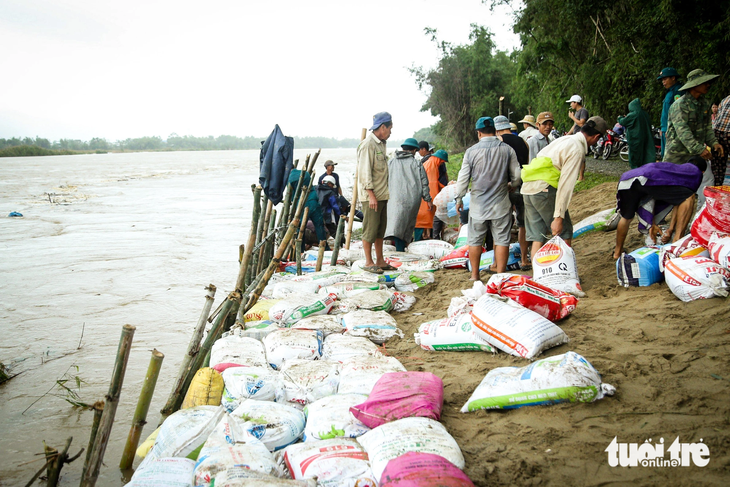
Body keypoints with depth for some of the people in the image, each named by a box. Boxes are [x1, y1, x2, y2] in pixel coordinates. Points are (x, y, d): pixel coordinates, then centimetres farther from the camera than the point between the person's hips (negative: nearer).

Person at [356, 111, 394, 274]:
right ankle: (368, 263, 6)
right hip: (371, 196, -9)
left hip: (382, 195, 9)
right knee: (370, 229, -2)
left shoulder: (382, 144, 16)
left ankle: (380, 261, 22)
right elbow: (364, 172, -18)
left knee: (380, 229, 13)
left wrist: (385, 193, 19)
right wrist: (371, 194, -21)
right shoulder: (368, 145, -13)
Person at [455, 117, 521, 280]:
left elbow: (463, 178, -4)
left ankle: (474, 275, 19)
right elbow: (517, 176, 3)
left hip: (478, 205, 0)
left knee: (475, 240, 11)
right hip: (501, 204, 0)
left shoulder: (471, 151, -5)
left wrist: (459, 199, 10)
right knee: (502, 240, 6)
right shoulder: (507, 149, -2)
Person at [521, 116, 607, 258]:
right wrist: (558, 217, -17)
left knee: (537, 238, 8)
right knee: (564, 235, 4)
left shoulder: (565, 139, 17)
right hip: (545, 190, -8)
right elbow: (566, 184, -16)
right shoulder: (577, 150, -10)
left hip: (528, 188, 8)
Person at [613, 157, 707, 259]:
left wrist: (652, 224, 36)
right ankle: (677, 240, 0)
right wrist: (670, 230, 21)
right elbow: (681, 201, 18)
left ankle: (617, 252, 37)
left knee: (627, 218, 28)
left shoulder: (673, 167, 41)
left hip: (624, 180, 7)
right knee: (689, 197, 6)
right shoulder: (696, 172, 24)